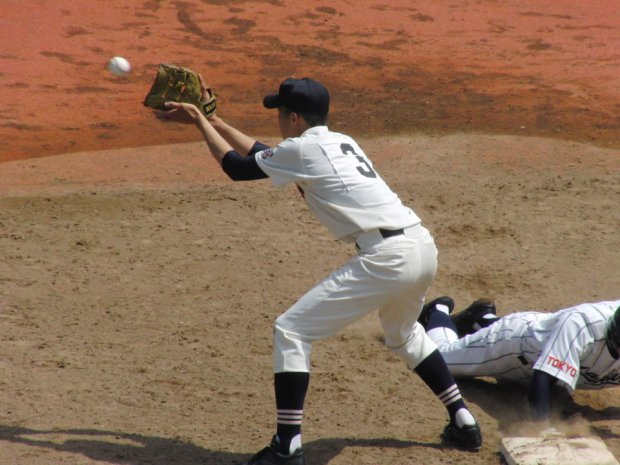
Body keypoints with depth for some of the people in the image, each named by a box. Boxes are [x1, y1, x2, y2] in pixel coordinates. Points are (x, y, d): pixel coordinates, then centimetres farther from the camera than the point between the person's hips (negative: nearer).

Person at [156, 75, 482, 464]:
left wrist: (201, 121, 21)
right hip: (424, 247, 9)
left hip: (387, 258, -9)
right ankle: (463, 422, 34)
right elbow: (263, 155, 33)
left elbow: (237, 167, 9)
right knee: (404, 334, 36)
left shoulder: (303, 149, -3)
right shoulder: (341, 142, 22)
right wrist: (213, 120, 37)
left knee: (291, 330, -2)